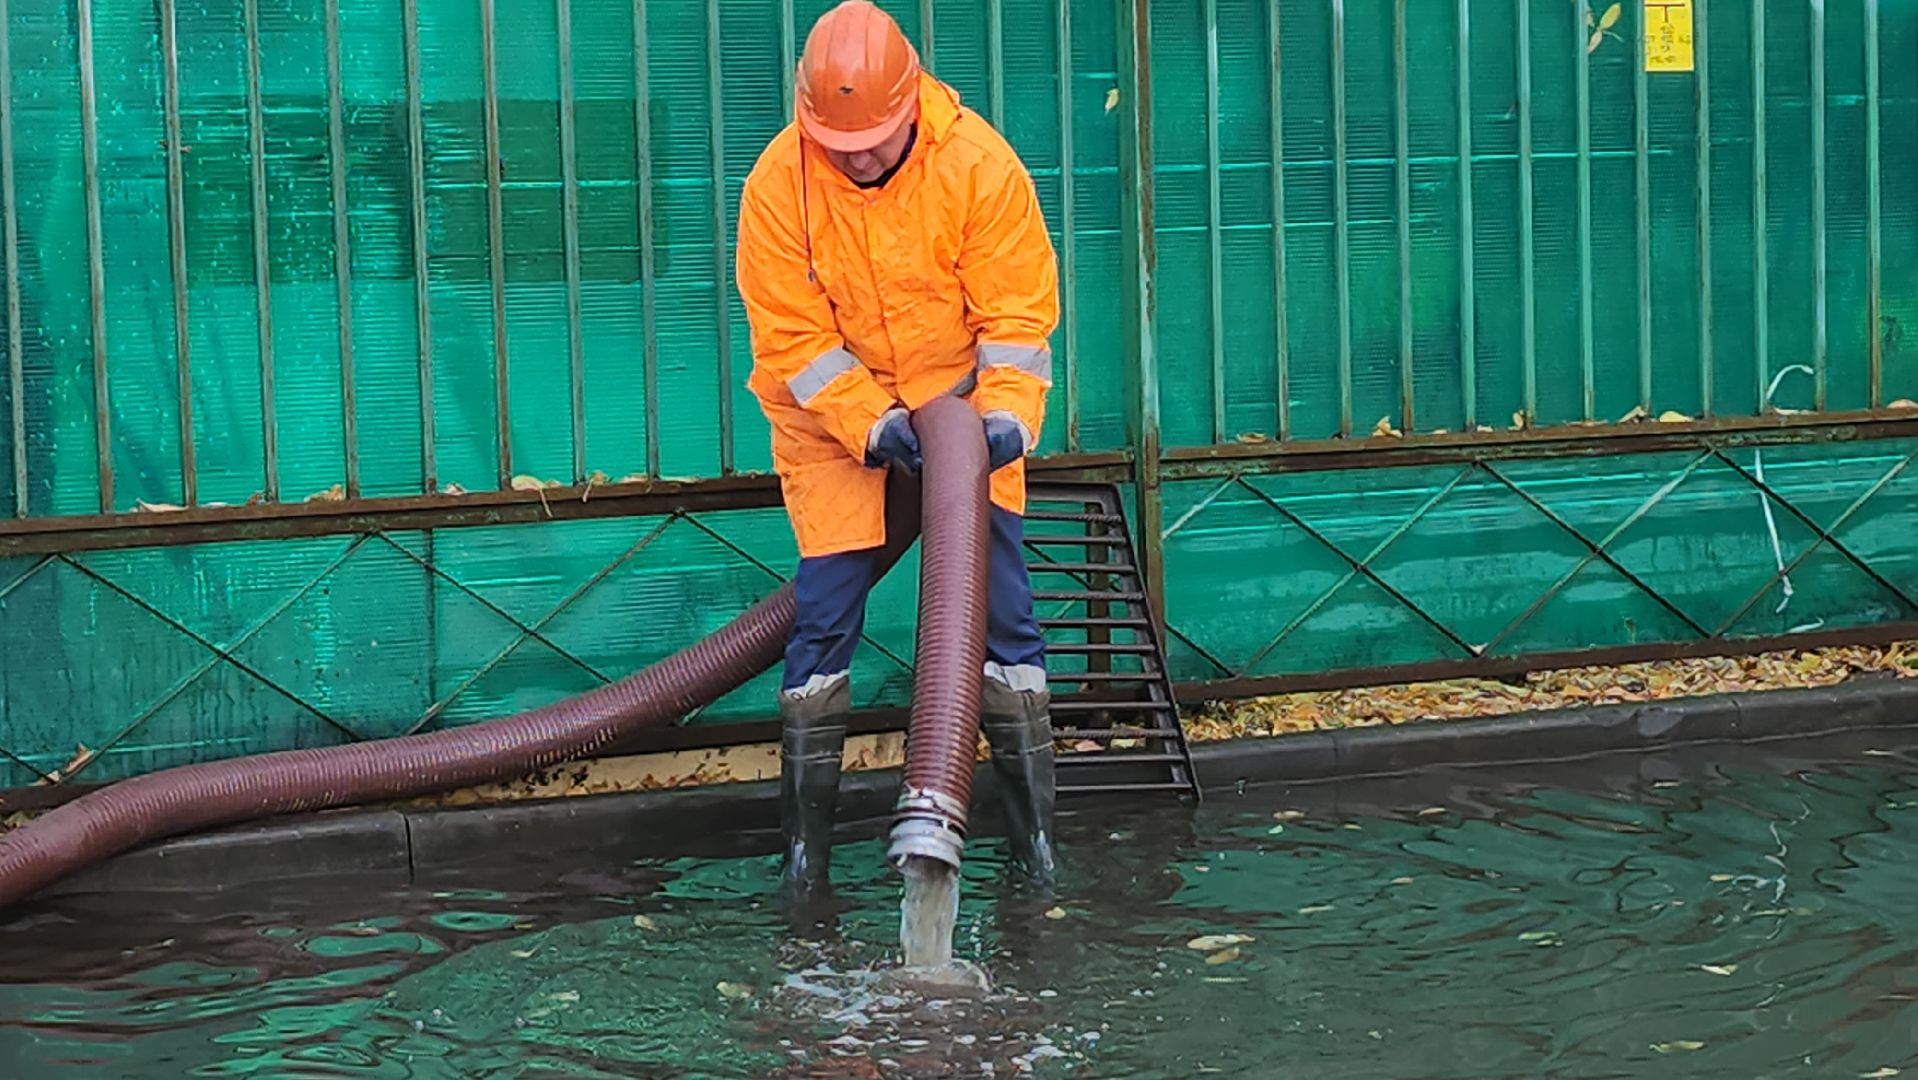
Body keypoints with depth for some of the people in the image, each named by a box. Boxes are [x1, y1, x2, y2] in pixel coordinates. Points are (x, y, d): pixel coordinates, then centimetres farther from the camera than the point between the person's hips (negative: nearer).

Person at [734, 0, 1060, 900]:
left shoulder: (979, 166, -19)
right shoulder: (777, 185, -18)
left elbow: (1017, 312, -14)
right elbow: (792, 337, -14)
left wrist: (1008, 414, -28)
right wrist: (872, 424, -24)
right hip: (832, 421, 0)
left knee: (1000, 611, -3)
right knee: (823, 618, -4)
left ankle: (1034, 825, 7)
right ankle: (806, 840, 7)